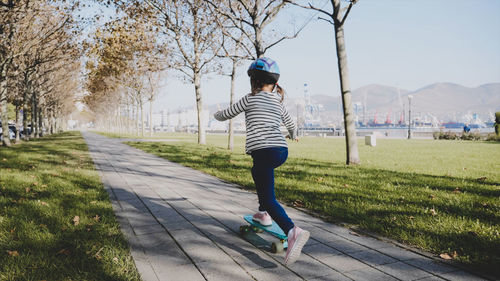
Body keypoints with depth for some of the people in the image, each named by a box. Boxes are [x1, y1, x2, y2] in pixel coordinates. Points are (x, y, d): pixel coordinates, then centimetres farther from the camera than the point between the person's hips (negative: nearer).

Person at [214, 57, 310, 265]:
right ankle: (264, 214, 35)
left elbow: (226, 115, 14)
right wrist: (294, 135, 57)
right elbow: (291, 126, 33)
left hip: (264, 152, -7)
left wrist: (217, 115, 37)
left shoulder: (250, 99, 3)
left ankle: (292, 231, -32)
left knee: (268, 198, -9)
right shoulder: (279, 103, 19)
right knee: (258, 172, 35)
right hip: (282, 150, 7)